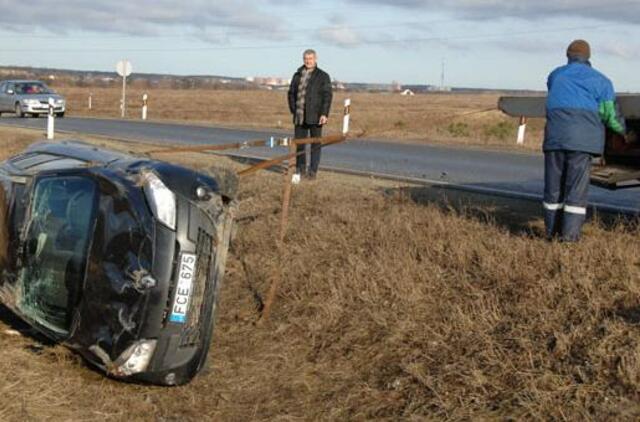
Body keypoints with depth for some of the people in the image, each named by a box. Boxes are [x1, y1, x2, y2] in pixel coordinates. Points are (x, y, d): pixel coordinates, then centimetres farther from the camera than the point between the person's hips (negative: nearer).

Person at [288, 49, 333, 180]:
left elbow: (328, 96, -4)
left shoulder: (323, 76, 1)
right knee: (299, 143, 6)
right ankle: (300, 169, 16)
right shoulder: (297, 75, 12)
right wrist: (293, 110, 4)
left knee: (316, 144, 1)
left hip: (315, 116, -3)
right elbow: (291, 93, 15)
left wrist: (324, 114, -13)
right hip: (300, 117, 3)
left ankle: (313, 171, 6)